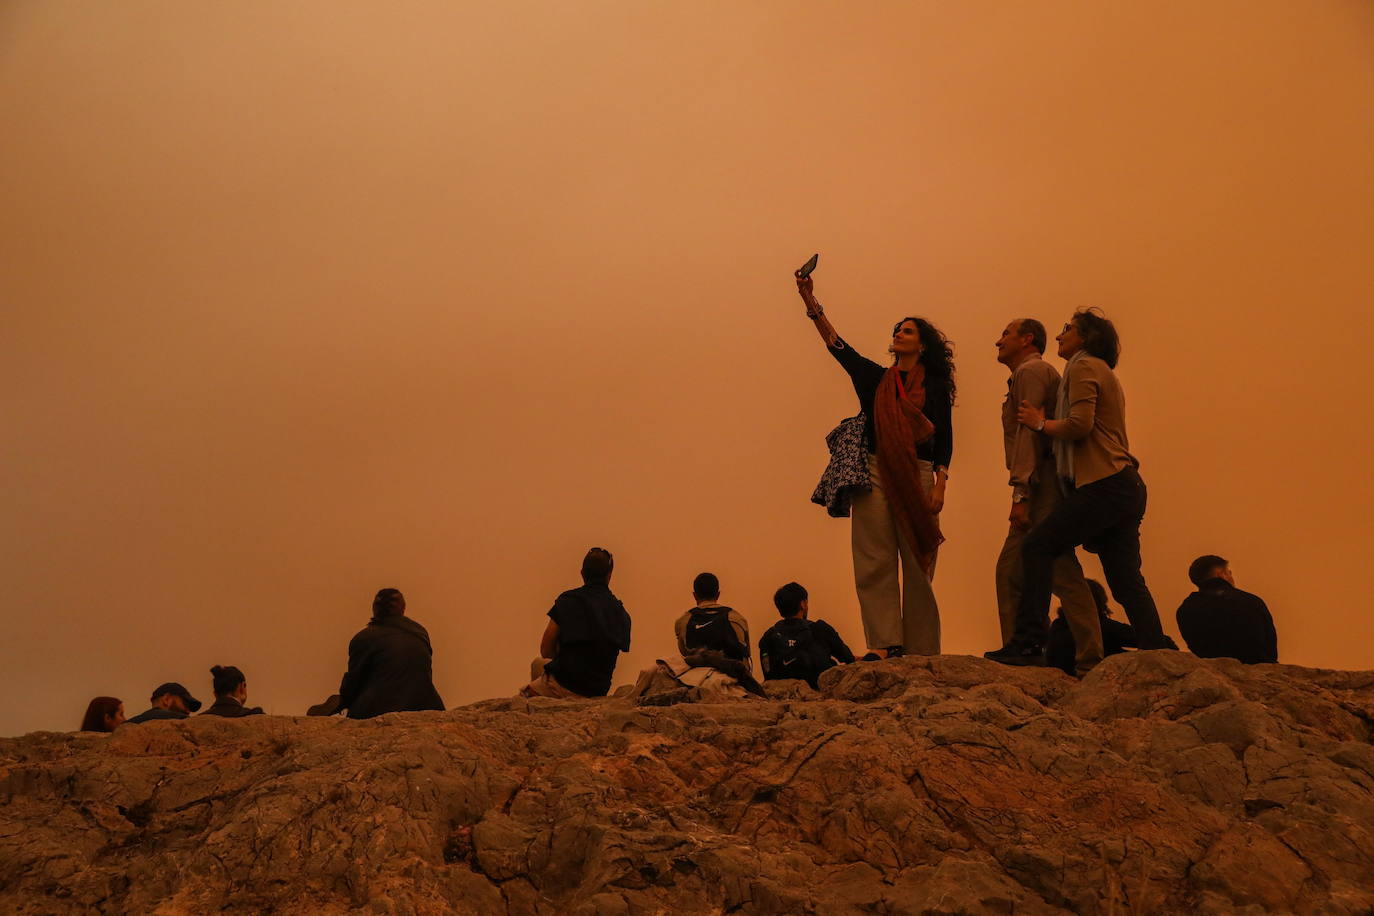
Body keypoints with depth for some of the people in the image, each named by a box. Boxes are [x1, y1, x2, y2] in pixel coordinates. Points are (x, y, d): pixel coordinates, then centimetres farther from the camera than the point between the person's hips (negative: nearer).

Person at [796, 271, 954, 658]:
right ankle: (884, 643, -5)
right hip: (875, 473, 2)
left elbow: (945, 440, 6)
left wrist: (940, 485, -6)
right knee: (874, 562, -5)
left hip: (918, 477, -2)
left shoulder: (935, 386, 9)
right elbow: (837, 345, 3)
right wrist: (811, 302, -8)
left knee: (918, 565, -1)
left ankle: (921, 652, 5)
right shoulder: (875, 377, 14)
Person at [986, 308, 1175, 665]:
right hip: (1126, 488, 10)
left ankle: (1028, 645, -15)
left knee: (1038, 545, -11)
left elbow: (1079, 424, -16)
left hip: (1103, 485, -10)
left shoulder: (1083, 367, -2)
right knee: (1126, 581, 7)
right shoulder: (1105, 374, 29)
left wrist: (1041, 423, -1)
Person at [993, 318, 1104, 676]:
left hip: (1041, 485, -10)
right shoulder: (1027, 375, 27)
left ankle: (1090, 661, -12)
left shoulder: (1031, 371, -3)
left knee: (1062, 573, -12)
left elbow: (1030, 432, -15)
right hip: (1041, 489, 10)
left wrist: (1021, 493, -22)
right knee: (1010, 571, 8)